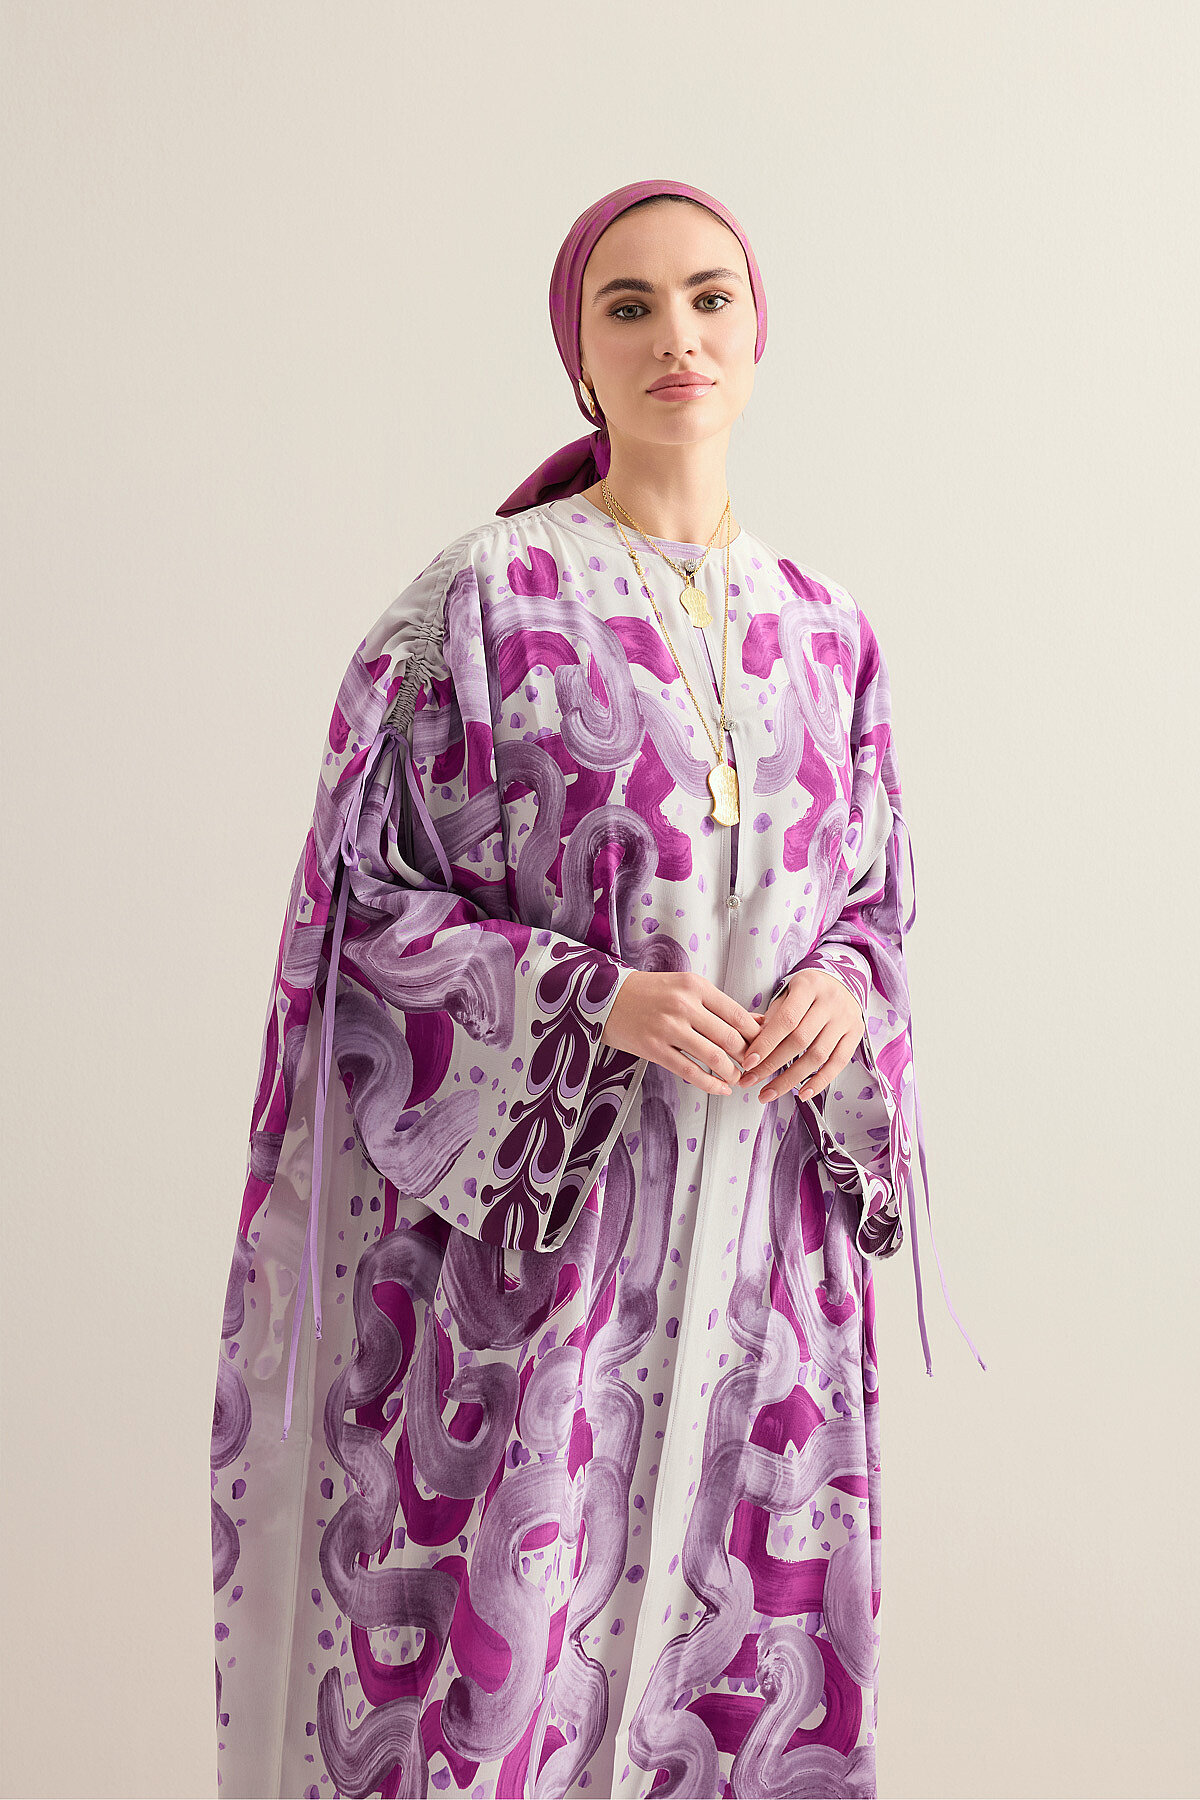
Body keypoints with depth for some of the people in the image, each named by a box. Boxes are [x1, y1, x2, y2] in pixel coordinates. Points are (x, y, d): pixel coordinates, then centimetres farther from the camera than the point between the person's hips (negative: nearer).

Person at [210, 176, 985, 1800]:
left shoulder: (828, 631, 9)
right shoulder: (485, 598, -5)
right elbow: (364, 895, -5)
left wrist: (846, 993, -6)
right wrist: (594, 1004, -17)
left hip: (767, 1209, 4)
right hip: (535, 1199, -4)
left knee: (749, 1608, 9)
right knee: (509, 1617, 0)